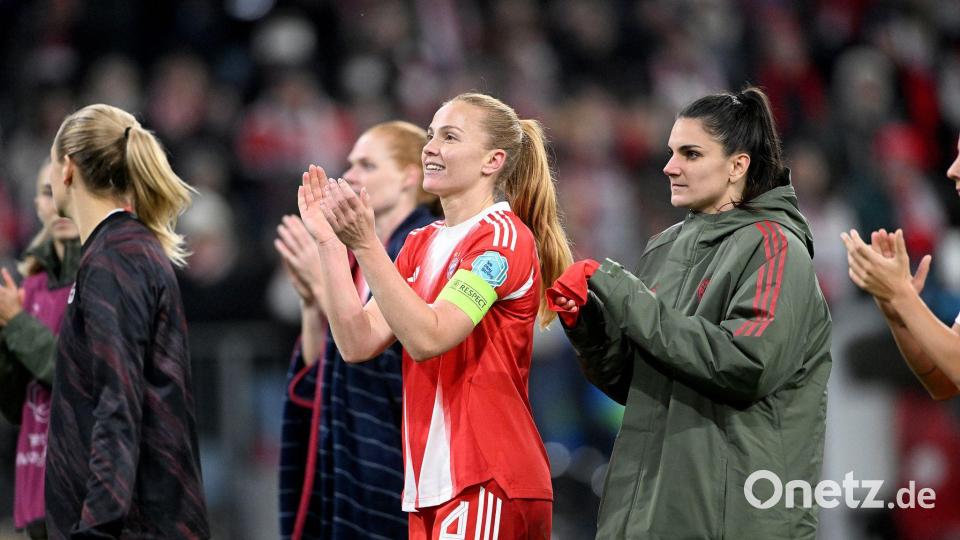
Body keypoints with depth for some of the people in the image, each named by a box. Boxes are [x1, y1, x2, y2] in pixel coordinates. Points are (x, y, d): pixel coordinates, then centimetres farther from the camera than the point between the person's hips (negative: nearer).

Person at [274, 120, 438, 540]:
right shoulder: (360, 257, 15)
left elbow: (390, 357, -19)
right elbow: (315, 372, 14)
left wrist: (327, 283, -16)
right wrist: (309, 299, -1)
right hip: (347, 464, 8)